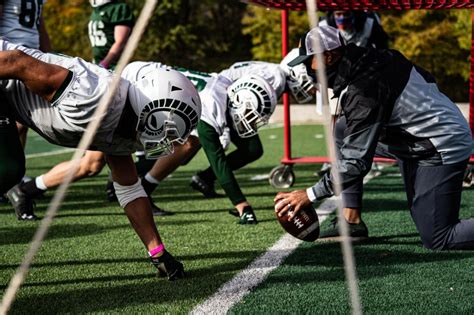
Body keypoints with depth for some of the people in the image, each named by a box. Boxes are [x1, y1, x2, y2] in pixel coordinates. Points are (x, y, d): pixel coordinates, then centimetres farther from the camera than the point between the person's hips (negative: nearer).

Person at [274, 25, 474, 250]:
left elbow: (356, 161, -25)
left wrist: (309, 196, -22)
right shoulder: (375, 56, 0)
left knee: (436, 240, -7)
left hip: (443, 150, -10)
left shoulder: (363, 91, -25)